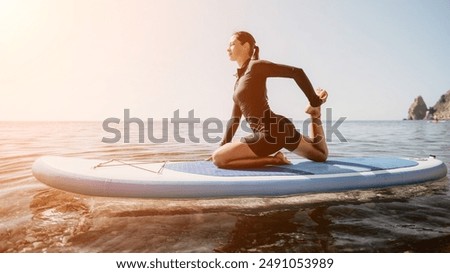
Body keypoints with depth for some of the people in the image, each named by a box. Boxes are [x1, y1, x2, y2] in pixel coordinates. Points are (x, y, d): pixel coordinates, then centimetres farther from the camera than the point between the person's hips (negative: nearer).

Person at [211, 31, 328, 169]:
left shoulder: (256, 66, -7)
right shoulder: (240, 79, 19)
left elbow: (297, 72, -13)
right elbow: (235, 118, 22)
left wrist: (315, 103, -9)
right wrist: (222, 147, 18)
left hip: (274, 130, -10)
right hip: (278, 129, 10)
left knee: (218, 159, -15)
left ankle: (273, 159, -12)